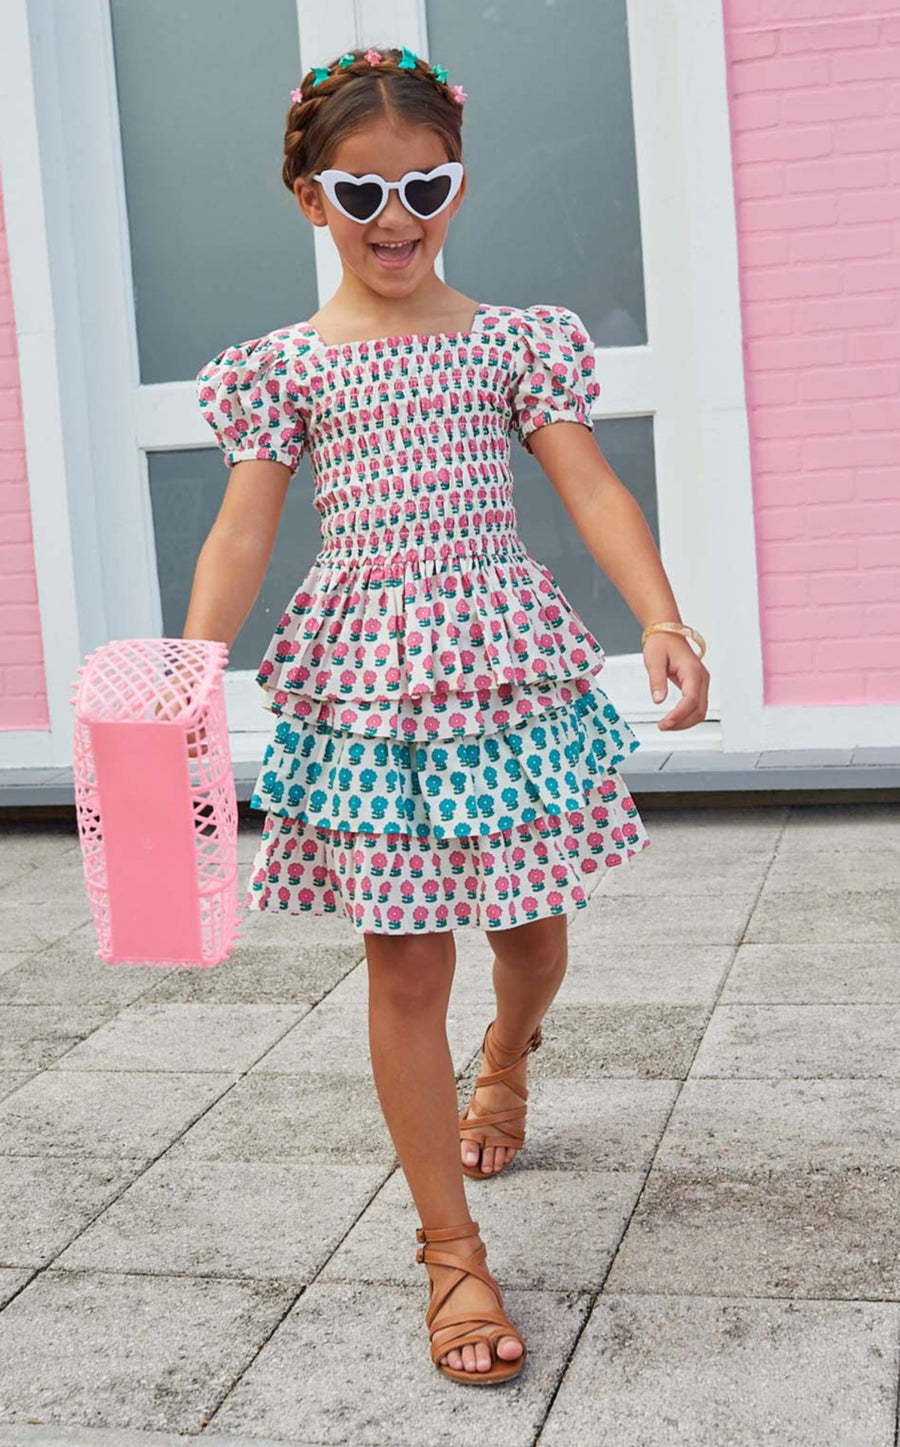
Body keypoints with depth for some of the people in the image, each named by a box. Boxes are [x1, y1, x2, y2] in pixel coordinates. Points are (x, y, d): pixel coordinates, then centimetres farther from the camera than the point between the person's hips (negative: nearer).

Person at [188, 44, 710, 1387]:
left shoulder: (516, 341, 5)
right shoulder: (285, 365, 4)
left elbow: (593, 488, -2)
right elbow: (242, 533, 0)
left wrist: (663, 620, -16)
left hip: (511, 669, 1)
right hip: (365, 689, -1)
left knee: (530, 925, 15)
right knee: (405, 966, 0)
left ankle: (505, 1060, 54)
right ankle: (453, 1252, 13)